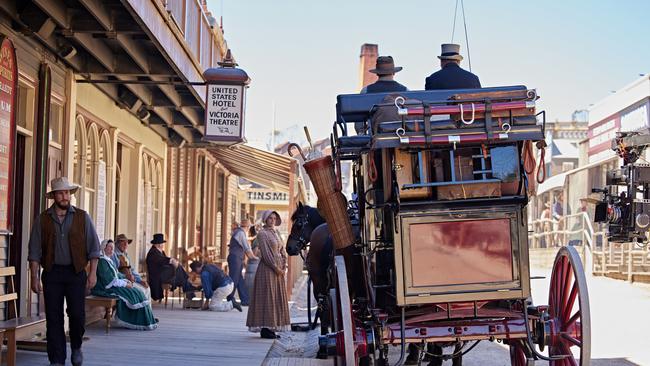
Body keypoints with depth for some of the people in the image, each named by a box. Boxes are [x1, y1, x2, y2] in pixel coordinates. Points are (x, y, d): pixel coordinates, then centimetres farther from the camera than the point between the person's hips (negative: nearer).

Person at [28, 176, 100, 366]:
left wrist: (93, 273, -2)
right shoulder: (42, 219, 5)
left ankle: (76, 347, 20)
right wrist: (34, 277, -2)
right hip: (52, 273, 1)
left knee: (77, 314, -7)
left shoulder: (82, 217, 5)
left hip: (76, 272, -1)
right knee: (53, 318, 1)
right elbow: (34, 251, 5)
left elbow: (93, 247, 5)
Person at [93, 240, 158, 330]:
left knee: (137, 292, 0)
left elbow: (116, 274, 20)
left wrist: (126, 280, 2)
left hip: (113, 286, 10)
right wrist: (125, 284, -16)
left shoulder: (108, 260, 19)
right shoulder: (102, 261, -14)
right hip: (106, 288, -10)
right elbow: (108, 280, -21)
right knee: (133, 294, -16)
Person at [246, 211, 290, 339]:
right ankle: (265, 328, -4)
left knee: (277, 298, 8)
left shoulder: (275, 233, 17)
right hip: (267, 269, -9)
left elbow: (282, 251, 16)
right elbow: (265, 253, -15)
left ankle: (271, 328, 12)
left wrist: (284, 266, 2)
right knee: (267, 297, -7)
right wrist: (276, 267, -16)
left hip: (277, 269, 9)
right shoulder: (262, 233, -7)